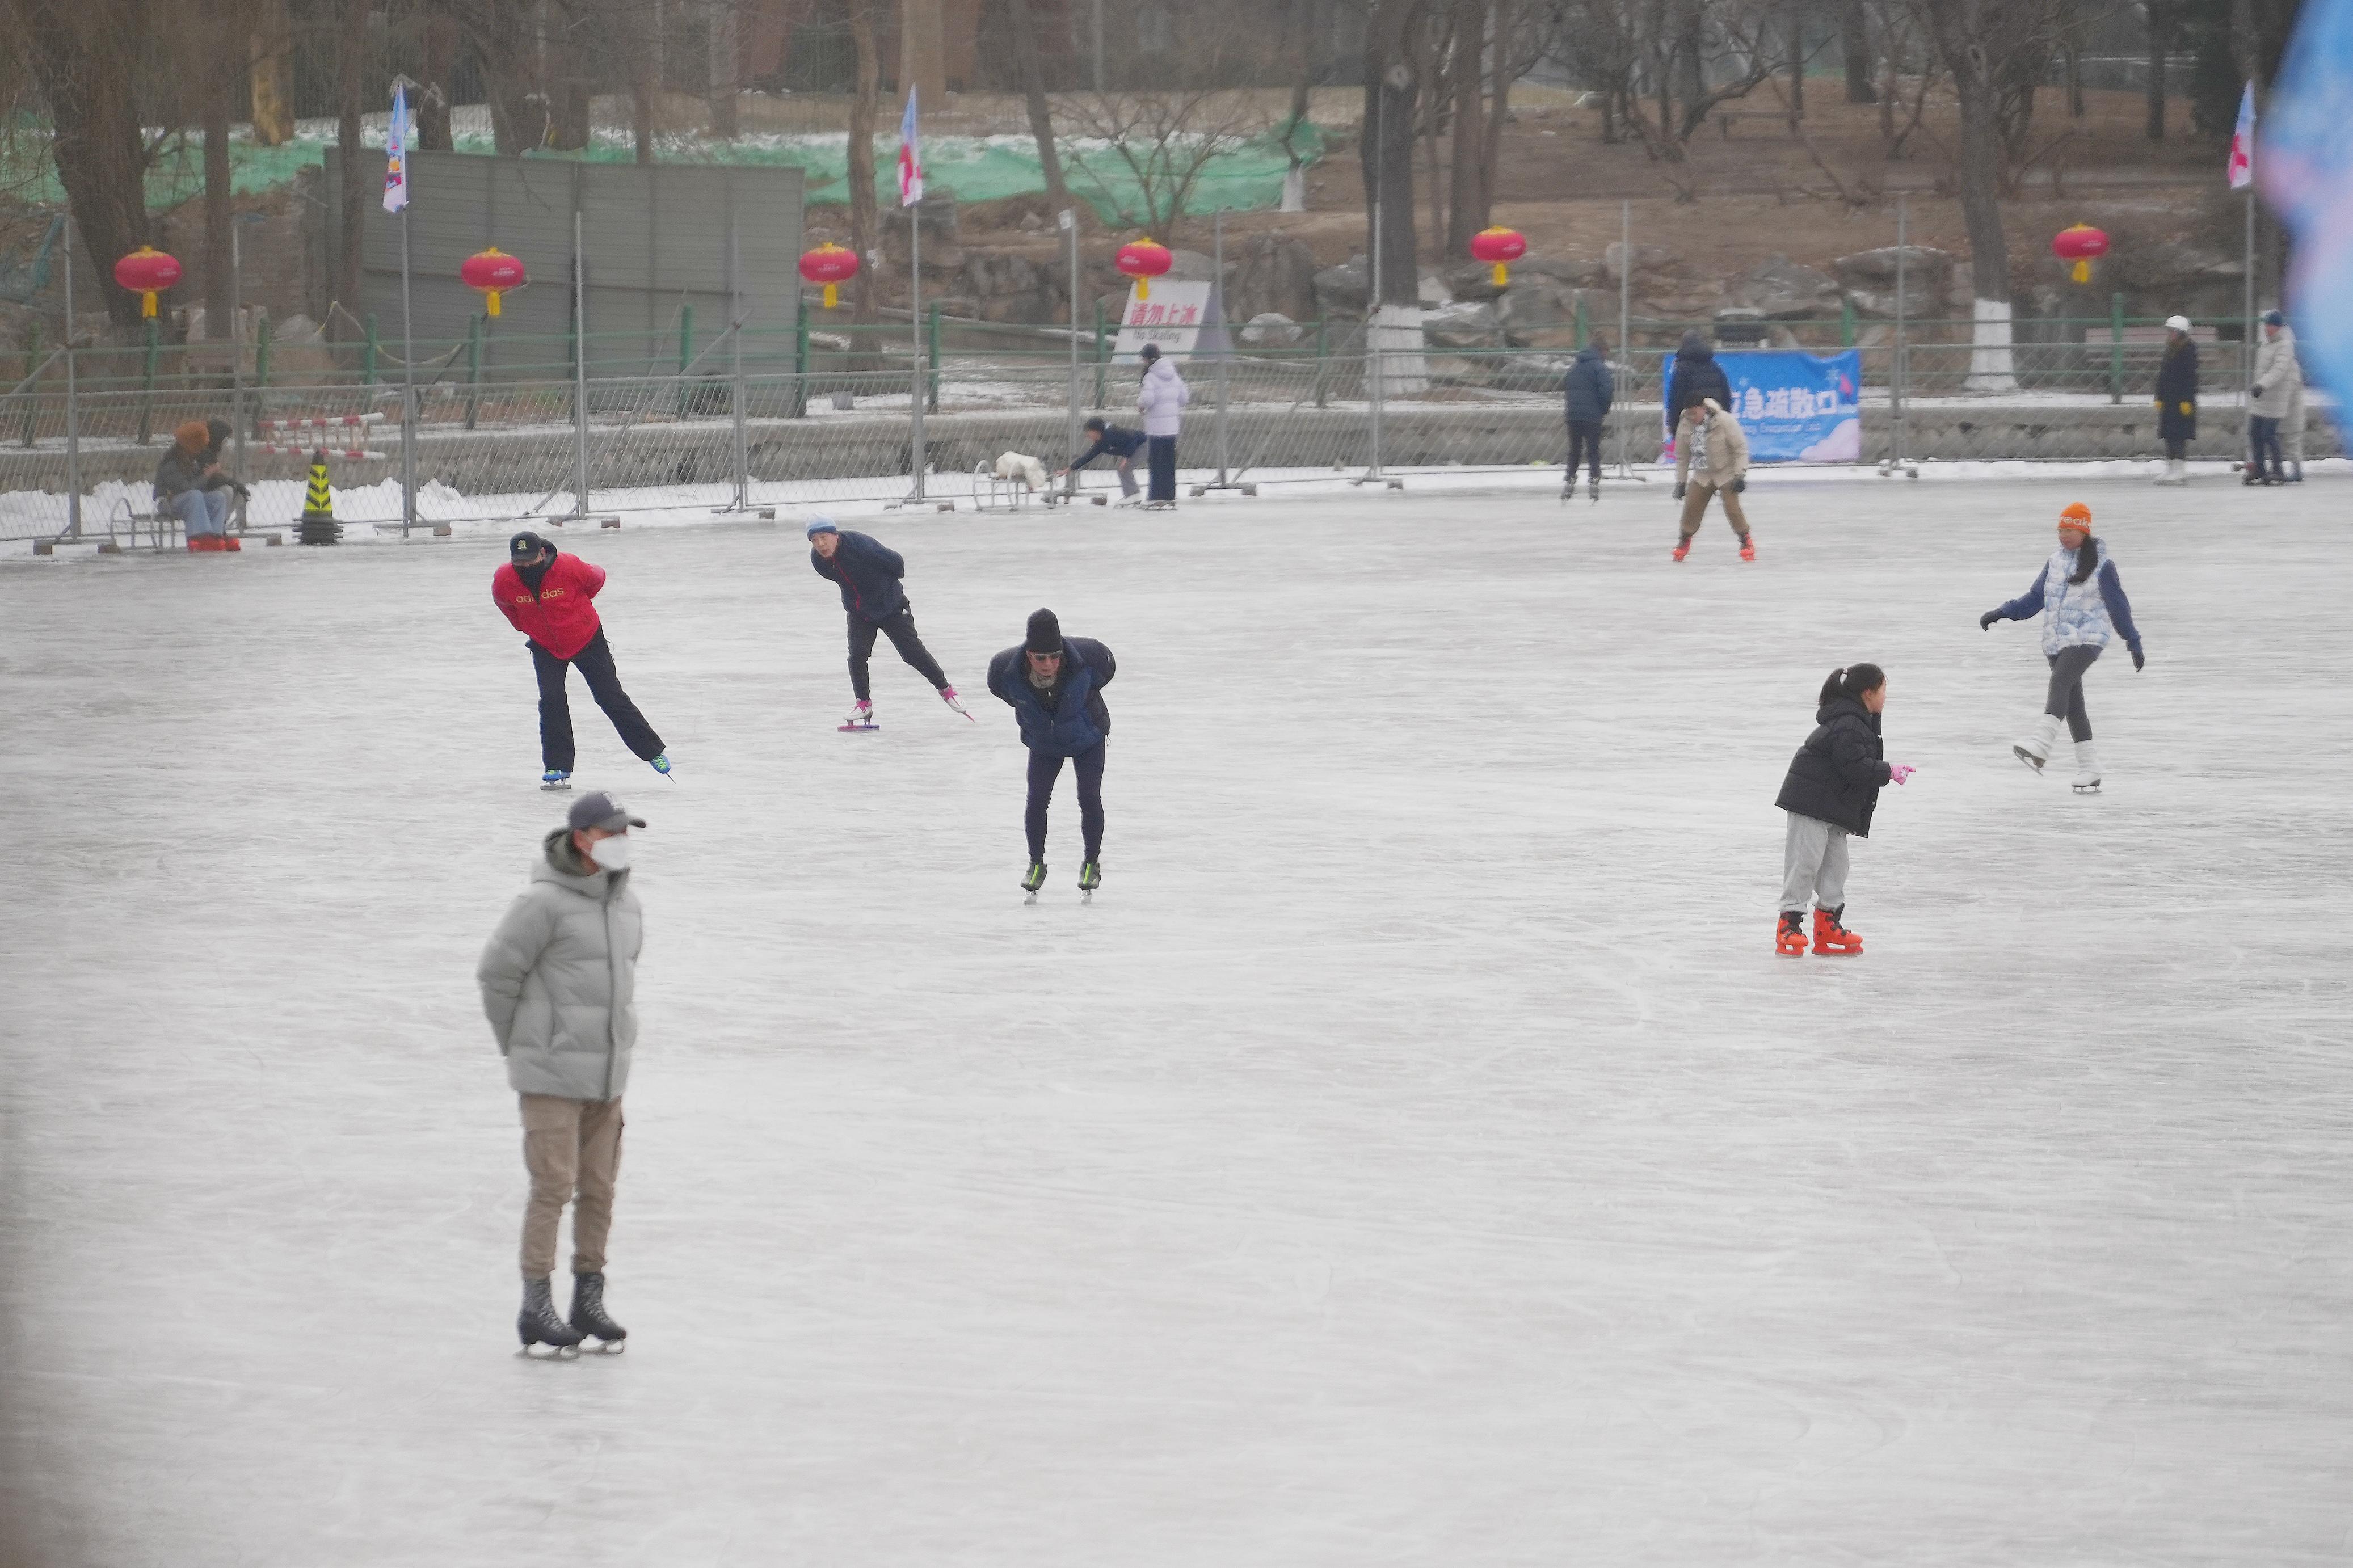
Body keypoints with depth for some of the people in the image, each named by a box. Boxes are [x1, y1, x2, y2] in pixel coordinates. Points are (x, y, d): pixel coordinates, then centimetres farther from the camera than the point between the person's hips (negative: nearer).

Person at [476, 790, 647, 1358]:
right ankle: (536, 1312, -3)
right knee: (554, 1187, -8)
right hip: (551, 1075, -7)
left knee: (598, 1189, 8)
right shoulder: (543, 902, -17)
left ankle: (588, 1305, 16)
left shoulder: (625, 901, 7)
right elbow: (497, 973, -12)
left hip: (605, 1075, 7)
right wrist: (518, 1048, 0)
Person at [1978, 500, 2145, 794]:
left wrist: (2134, 644, 6)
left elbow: (2118, 606, 1)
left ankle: (2040, 747, -44)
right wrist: (2000, 614, 4)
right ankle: (2089, 774, 9)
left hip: (2086, 638, -6)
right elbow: (2034, 598, 15)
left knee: (2059, 682, -28)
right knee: (2072, 704, 5)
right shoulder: (2055, 561, 11)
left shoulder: (2101, 565, -4)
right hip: (2056, 642, 6)